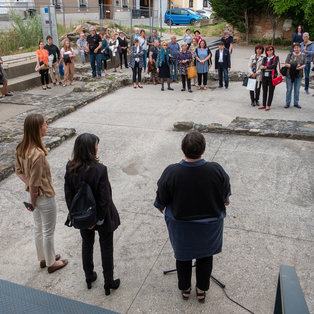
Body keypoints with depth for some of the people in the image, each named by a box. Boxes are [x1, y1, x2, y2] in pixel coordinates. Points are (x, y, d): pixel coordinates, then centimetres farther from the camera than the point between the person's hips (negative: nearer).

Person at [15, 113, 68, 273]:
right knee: (48, 232, 13)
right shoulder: (38, 154, -33)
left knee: (38, 228, 25)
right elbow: (35, 184, -25)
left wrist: (29, 183, -2)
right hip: (45, 197, -8)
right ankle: (51, 263, 34)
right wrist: (32, 202, -13)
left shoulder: (21, 148, -7)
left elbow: (19, 170, 6)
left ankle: (43, 258, 46)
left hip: (35, 195, 8)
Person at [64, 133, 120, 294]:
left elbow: (68, 194, -5)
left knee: (87, 245, 25)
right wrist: (99, 219, -12)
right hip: (101, 215, -4)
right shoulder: (99, 169, -28)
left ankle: (89, 277, 44)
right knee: (106, 248, 15)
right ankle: (108, 283, 31)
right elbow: (104, 199, -25)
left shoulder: (70, 168, -13)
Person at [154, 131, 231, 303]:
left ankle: (185, 289, 45)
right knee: (205, 256, 25)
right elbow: (225, 193, -5)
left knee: (183, 256, 25)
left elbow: (161, 200, -11)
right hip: (209, 226, 1)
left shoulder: (171, 173, -28)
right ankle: (201, 290, 43)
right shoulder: (216, 170, -25)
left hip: (181, 227, 0)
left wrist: (160, 206, 12)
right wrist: (225, 200, 19)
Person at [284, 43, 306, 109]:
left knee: (297, 90, 6)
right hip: (289, 74, -1)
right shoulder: (290, 55, 2)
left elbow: (304, 65, 1)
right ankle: (287, 103, 14)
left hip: (298, 75, 1)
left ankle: (296, 103, 18)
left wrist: (300, 67, -20)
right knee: (289, 89, 4)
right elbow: (286, 64, -5)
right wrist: (293, 66, -19)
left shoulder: (303, 55, 5)